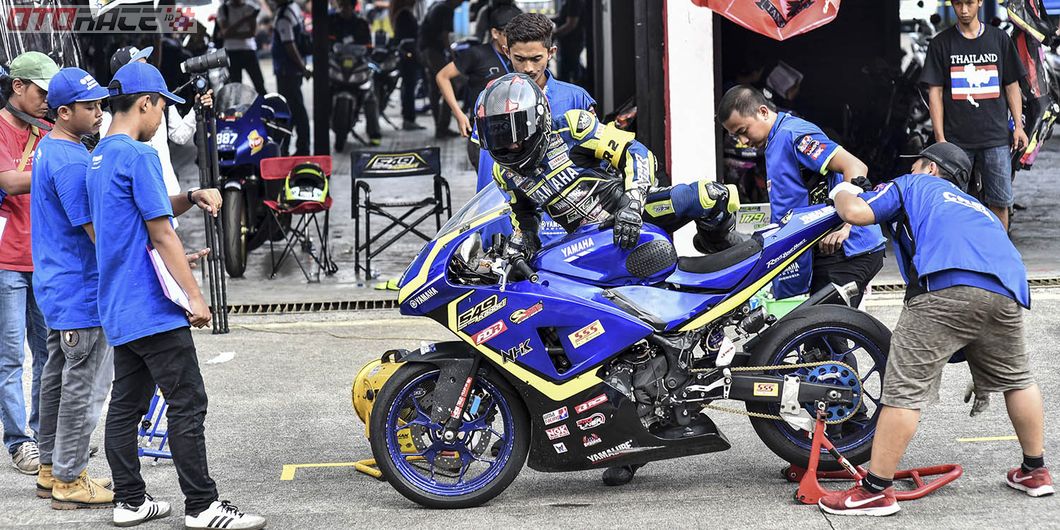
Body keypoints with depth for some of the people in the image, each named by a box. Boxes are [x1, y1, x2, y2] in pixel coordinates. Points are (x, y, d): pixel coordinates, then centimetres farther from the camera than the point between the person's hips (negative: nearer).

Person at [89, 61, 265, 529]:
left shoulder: (100, 157, 14)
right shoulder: (138, 156, -15)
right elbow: (161, 233, -17)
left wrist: (189, 199, 7)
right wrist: (194, 296, -15)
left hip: (118, 310, 10)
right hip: (153, 308, -10)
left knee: (126, 404, 11)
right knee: (187, 404, -6)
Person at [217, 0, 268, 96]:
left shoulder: (251, 8, 2)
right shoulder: (223, 9, 1)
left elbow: (252, 32, -5)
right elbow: (225, 32, -10)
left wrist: (231, 35, -13)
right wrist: (243, 20, -19)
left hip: (249, 50, 1)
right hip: (232, 52, 0)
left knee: (259, 83, -3)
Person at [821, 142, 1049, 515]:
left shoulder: (914, 185, 25)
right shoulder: (978, 207, 42)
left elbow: (857, 212, 8)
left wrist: (842, 192, 34)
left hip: (945, 288, -6)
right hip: (1007, 293, 6)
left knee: (905, 388, -4)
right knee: (1016, 379, 28)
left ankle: (876, 490, -5)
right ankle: (1035, 471, 36)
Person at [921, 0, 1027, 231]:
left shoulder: (999, 39, 9)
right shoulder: (941, 43, 4)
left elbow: (1012, 86, 13)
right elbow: (935, 93, 2)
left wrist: (1018, 126, 3)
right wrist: (940, 138, -4)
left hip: (996, 136, 1)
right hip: (956, 140, -1)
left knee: (1000, 201, 1)